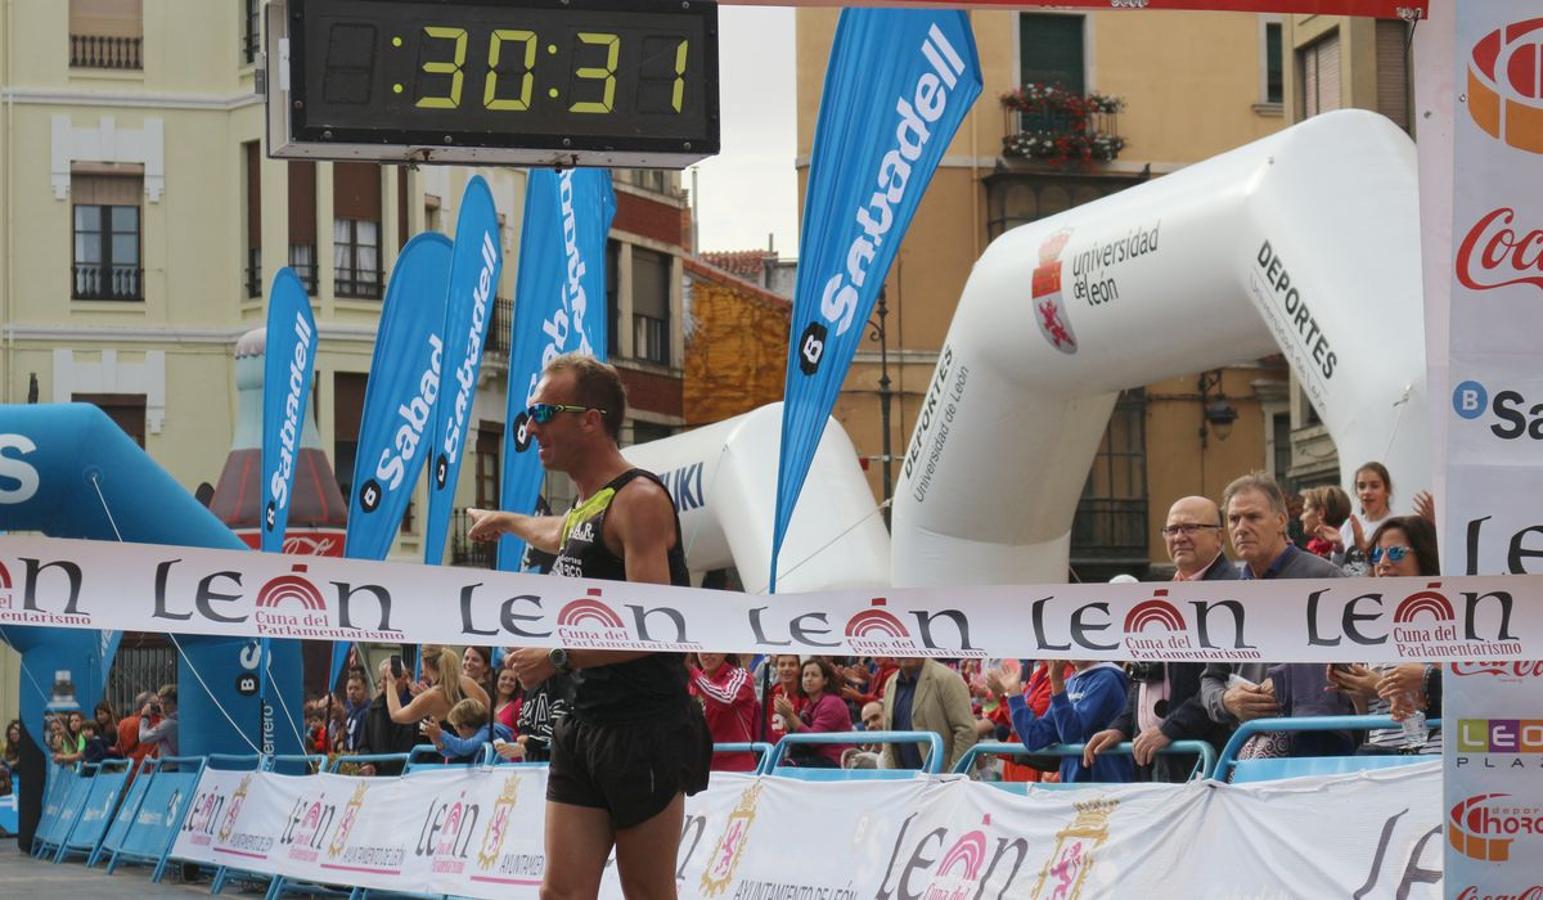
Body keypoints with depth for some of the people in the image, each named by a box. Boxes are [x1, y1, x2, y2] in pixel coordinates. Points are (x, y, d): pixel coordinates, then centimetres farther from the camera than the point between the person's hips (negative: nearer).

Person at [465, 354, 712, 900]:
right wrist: (505, 521, 59)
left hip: (646, 729, -8)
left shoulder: (638, 500, -13)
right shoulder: (584, 508, 15)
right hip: (583, 726, 8)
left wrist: (558, 657, -16)